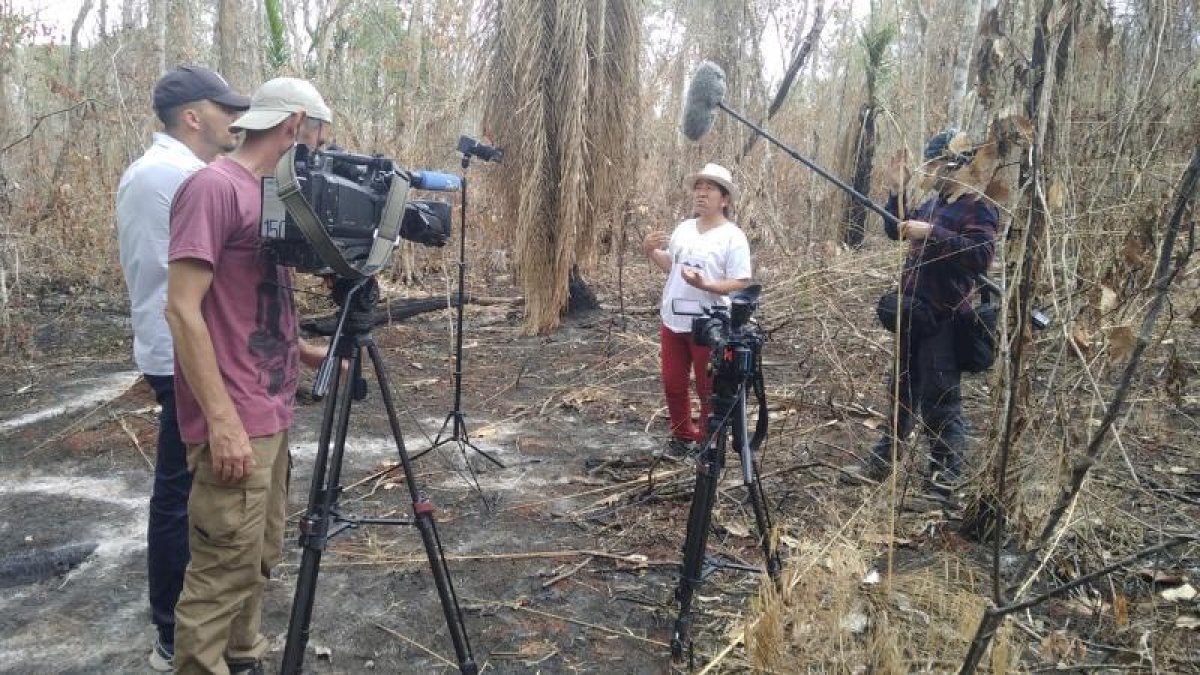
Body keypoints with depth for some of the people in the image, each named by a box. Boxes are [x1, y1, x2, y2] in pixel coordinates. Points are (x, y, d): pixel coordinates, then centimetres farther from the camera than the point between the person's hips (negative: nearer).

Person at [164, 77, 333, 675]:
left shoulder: (268, 194, 14)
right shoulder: (213, 186, -14)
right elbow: (183, 311, -19)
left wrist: (304, 352, 12)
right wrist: (223, 421, -22)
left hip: (271, 415, 9)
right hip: (234, 425, -9)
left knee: (258, 559, 16)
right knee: (223, 573, -3)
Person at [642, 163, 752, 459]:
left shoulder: (733, 237, -13)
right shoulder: (683, 228, 7)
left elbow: (741, 284, -17)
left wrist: (704, 284, -29)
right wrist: (650, 252, 2)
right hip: (673, 322, 7)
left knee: (709, 390, 7)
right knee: (673, 384, 16)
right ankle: (683, 436, 34)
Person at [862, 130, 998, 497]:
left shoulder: (978, 207, -11)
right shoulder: (934, 202, 13)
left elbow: (981, 257, -24)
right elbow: (897, 232, 20)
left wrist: (932, 234, -26)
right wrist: (897, 192, 8)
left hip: (944, 320, -8)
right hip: (912, 312, 8)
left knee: (939, 401, -5)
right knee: (901, 389, 20)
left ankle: (945, 479, 4)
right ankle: (885, 456, 35)